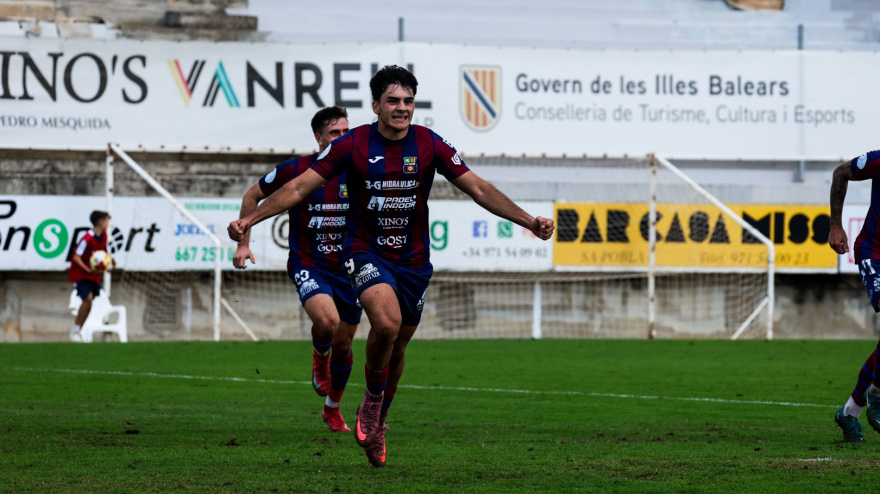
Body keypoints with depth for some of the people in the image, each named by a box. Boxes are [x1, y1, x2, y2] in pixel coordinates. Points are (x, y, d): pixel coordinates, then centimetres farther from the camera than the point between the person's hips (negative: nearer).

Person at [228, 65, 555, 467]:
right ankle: (372, 399, -3)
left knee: (397, 346, 11)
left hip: (413, 260, 3)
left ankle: (376, 424, 34)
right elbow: (300, 187, -7)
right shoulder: (353, 145, -10)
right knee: (387, 322, -29)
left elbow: (478, 188, -3)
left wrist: (528, 220, -12)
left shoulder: (429, 145, -5)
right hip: (366, 252, -3)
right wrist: (250, 219, -15)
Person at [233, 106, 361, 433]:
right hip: (308, 265, -3)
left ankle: (333, 410, 33)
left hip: (348, 268, 3)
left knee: (343, 343, 10)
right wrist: (243, 243, 1)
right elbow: (252, 196, 4)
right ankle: (320, 356, 7)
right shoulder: (295, 170, -11)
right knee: (327, 320, -30)